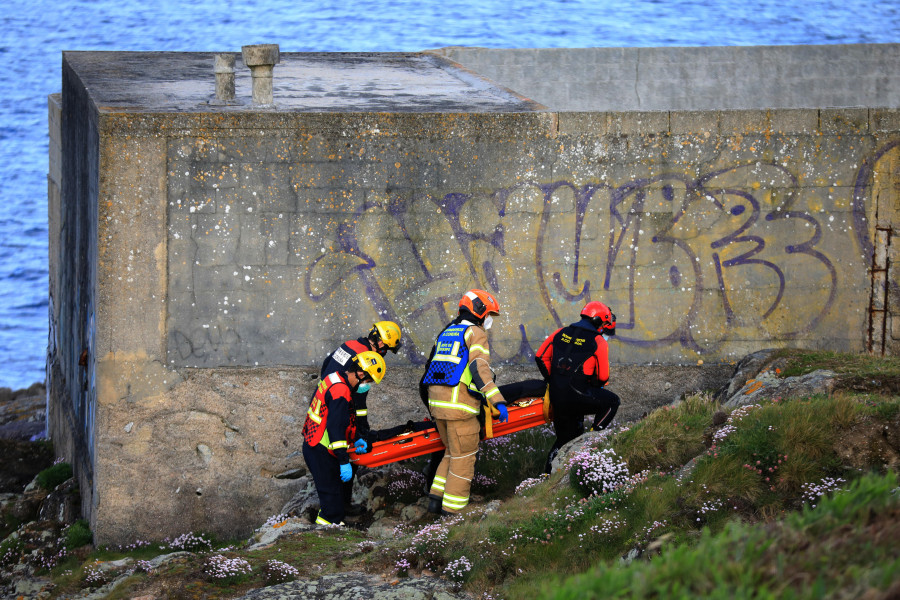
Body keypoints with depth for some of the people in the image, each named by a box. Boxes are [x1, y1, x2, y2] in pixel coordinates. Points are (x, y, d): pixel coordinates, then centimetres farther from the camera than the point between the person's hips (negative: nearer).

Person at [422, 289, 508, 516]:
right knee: (463, 457, 0)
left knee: (452, 451, 21)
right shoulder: (475, 333, -4)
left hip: (436, 402, 8)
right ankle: (452, 511, 1)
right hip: (460, 404, -8)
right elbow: (479, 367, -18)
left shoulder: (446, 333, 22)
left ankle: (436, 499, 16)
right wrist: (497, 400, -24)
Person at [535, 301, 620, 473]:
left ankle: (549, 469, 18)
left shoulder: (560, 333, 13)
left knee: (565, 436, 20)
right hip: (577, 395, -6)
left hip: (556, 396, 6)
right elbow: (603, 376, -4)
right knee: (611, 401, 13)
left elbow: (540, 357, 13)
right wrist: (596, 385, 18)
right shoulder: (598, 342, -2)